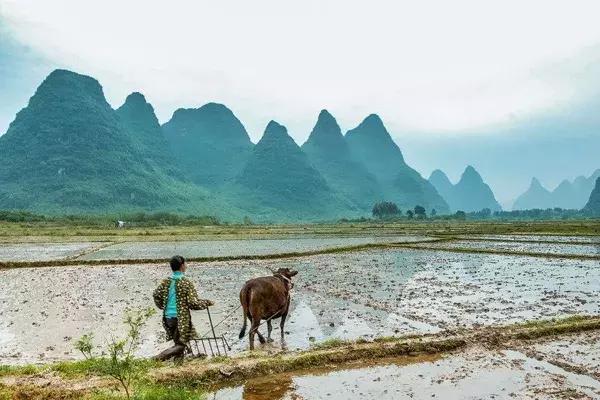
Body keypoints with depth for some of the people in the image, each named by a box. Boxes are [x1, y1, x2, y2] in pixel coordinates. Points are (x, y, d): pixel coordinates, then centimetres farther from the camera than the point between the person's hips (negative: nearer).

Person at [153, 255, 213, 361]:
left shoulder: (166, 281, 4)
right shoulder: (186, 283, -12)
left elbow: (156, 294, 2)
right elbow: (193, 303, -15)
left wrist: (162, 306, 19)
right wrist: (207, 302, -1)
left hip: (168, 317, 7)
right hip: (180, 318, -7)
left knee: (178, 342, 21)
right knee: (181, 345, 3)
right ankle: (161, 356, -13)